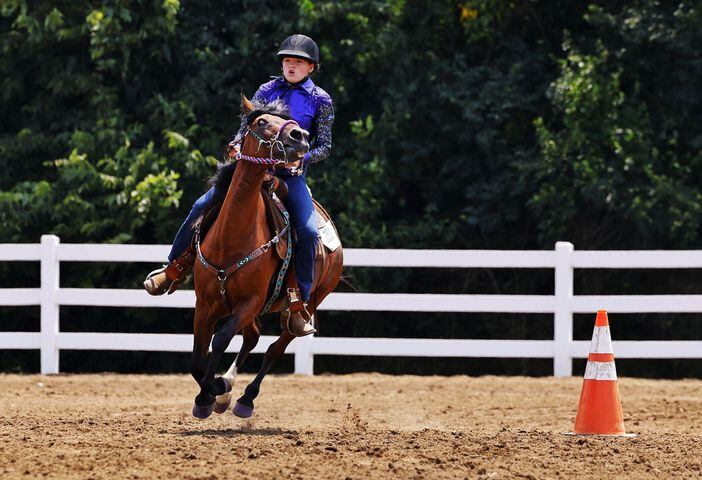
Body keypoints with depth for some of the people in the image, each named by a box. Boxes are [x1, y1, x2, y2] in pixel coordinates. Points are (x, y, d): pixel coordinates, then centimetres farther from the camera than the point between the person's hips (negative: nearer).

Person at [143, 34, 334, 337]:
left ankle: (298, 304, -15)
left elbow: (324, 146, 3)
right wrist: (237, 146, -12)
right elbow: (247, 126, 10)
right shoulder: (268, 90, 10)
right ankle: (175, 269, 8)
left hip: (291, 175, -3)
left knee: (308, 231, -25)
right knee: (202, 207, -9)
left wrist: (303, 158, -17)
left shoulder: (320, 100, 4)